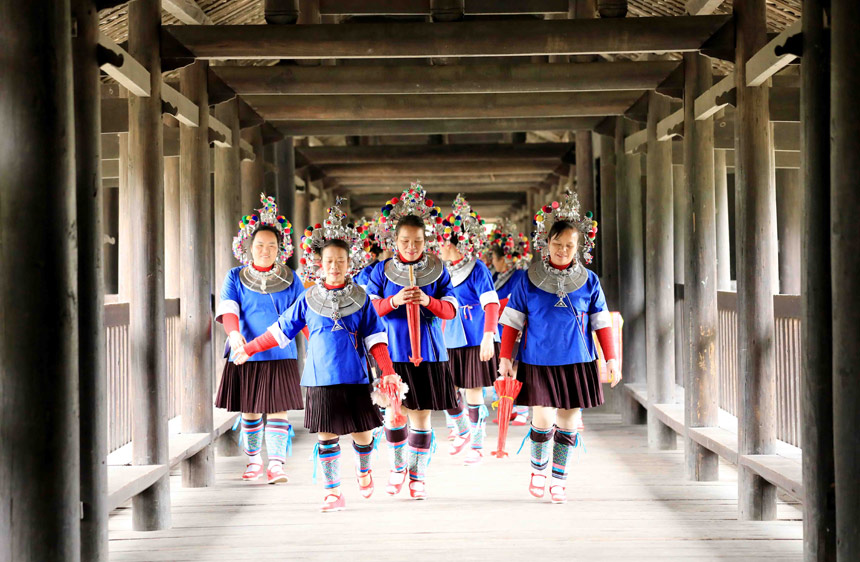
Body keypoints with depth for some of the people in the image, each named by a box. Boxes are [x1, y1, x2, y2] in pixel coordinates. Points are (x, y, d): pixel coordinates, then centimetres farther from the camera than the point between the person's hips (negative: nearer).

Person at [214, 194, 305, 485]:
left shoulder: (289, 278, 7)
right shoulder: (236, 277, 4)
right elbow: (228, 309, -8)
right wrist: (234, 333, -27)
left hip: (281, 355, 0)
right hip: (246, 356, 0)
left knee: (278, 409, -5)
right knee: (249, 410, 8)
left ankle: (276, 464, -5)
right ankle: (254, 461, 23)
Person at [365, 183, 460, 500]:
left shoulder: (437, 269, 1)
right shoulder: (382, 270, 1)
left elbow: (451, 310, -2)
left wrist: (428, 301, -21)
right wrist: (393, 301, -20)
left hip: (427, 354, 0)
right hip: (392, 354, 0)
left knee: (421, 415, 4)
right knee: (394, 414, 5)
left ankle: (418, 475, 17)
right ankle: (398, 466, 28)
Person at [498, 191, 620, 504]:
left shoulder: (588, 281, 3)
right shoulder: (529, 280, -1)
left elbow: (601, 322, 8)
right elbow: (512, 321, 3)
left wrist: (611, 358, 5)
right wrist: (505, 358, 0)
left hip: (577, 362, 2)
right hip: (538, 362, -2)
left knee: (568, 421, 5)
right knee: (543, 419, -8)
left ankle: (558, 480, 18)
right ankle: (538, 468, 18)